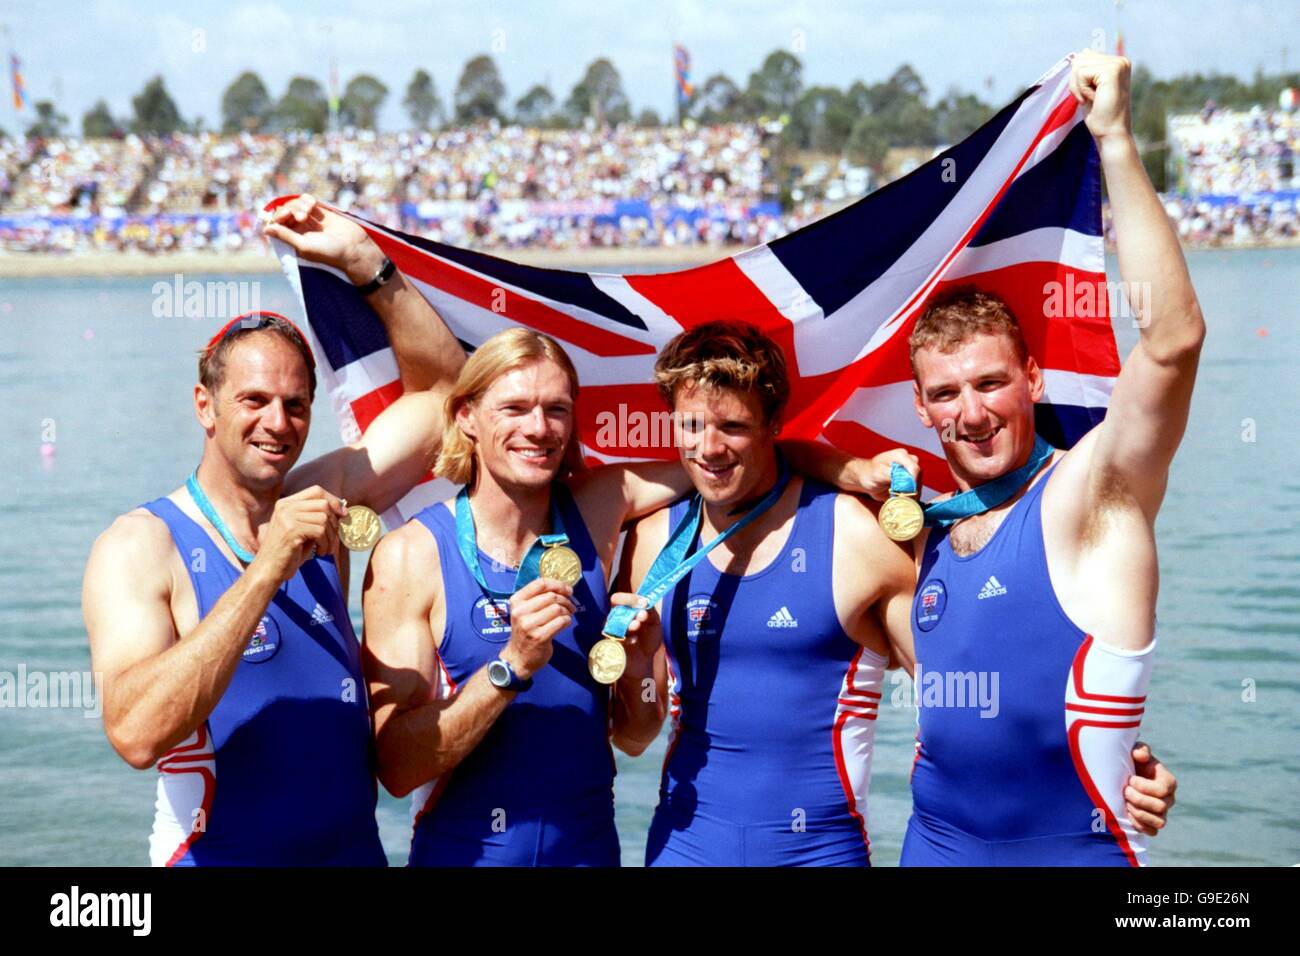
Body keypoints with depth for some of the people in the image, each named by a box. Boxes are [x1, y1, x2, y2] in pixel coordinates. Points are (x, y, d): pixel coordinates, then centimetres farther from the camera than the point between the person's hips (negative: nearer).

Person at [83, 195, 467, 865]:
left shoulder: (316, 504, 1)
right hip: (218, 856, -5)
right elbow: (137, 734, -29)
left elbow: (440, 383, 8)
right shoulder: (140, 546, -14)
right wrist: (269, 566, -32)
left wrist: (358, 258, -4)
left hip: (354, 849, 5)